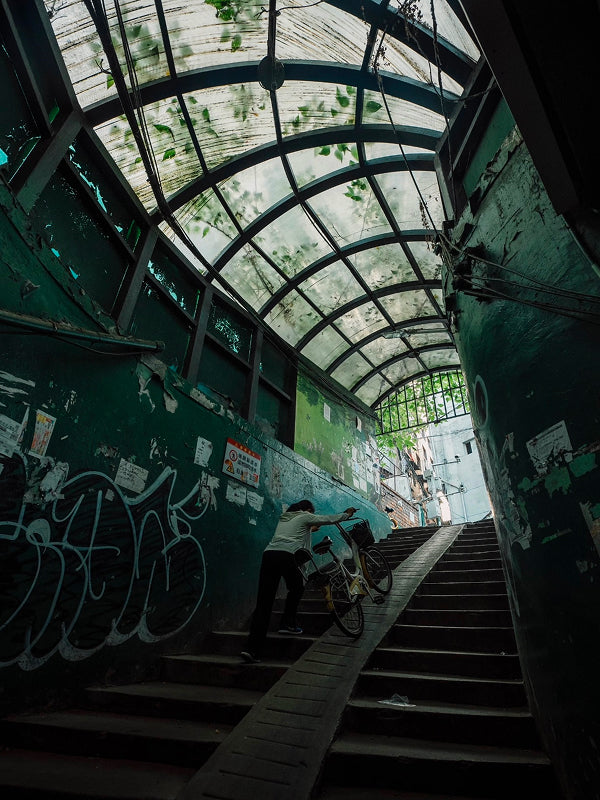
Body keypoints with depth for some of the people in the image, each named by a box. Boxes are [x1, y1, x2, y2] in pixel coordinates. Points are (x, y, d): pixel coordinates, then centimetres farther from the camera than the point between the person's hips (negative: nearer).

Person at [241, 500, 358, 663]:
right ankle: (288, 624, 24)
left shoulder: (284, 517, 31)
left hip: (268, 554, 6)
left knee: (263, 602, 4)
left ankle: (252, 648, 0)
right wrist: (347, 514, 36)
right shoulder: (305, 517, 13)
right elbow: (329, 519, 19)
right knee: (296, 588, 23)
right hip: (286, 556, -6)